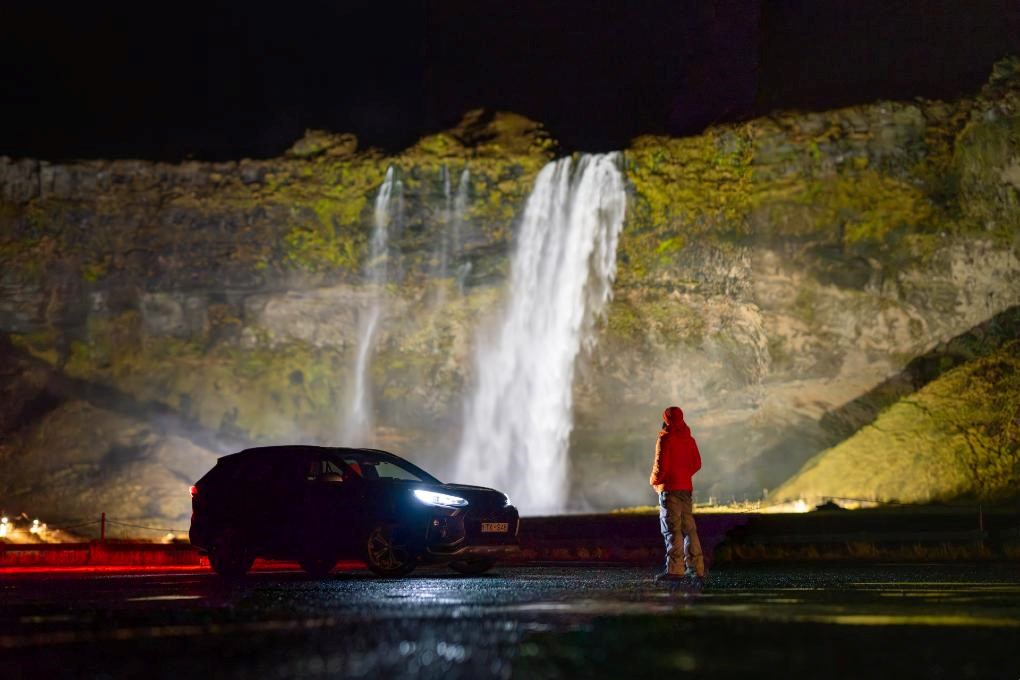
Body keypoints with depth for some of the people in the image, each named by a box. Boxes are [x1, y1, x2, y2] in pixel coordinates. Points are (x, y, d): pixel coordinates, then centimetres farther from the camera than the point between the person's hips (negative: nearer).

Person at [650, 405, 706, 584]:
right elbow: (696, 464, 14)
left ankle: (675, 569, -13)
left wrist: (654, 480, 3)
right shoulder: (689, 440, 12)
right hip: (687, 487, 7)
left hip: (669, 488, -7)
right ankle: (696, 569, 8)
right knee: (688, 528, 9)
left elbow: (661, 465, -14)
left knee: (672, 529, -8)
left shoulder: (665, 439, -10)